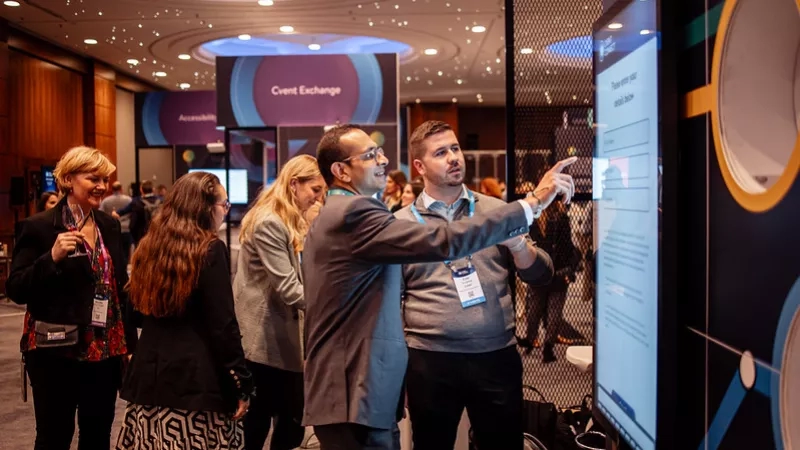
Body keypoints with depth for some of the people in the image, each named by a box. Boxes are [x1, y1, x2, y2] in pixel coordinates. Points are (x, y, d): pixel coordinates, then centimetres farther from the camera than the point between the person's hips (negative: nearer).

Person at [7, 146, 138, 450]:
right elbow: (15, 290, -12)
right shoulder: (38, 227, -9)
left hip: (105, 351, 5)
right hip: (57, 353, -5)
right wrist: (52, 257, -26)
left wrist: (130, 343, 12)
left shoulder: (109, 226, 8)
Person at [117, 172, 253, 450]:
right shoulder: (210, 250, -11)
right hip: (196, 379, -6)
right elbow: (223, 325, -13)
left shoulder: (149, 246, 7)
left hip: (151, 375, 6)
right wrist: (241, 383, -8)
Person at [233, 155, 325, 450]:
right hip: (266, 338, -9)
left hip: (283, 336, 9)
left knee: (292, 420, 10)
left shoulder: (292, 223, 15)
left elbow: (303, 275, 15)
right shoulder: (269, 223, -17)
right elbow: (288, 288, -22)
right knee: (257, 422, 2)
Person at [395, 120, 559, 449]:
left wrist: (516, 241, -14)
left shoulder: (497, 211, 6)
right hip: (430, 361, -1)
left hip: (497, 356, 1)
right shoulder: (400, 223, 2)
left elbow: (541, 276, 5)